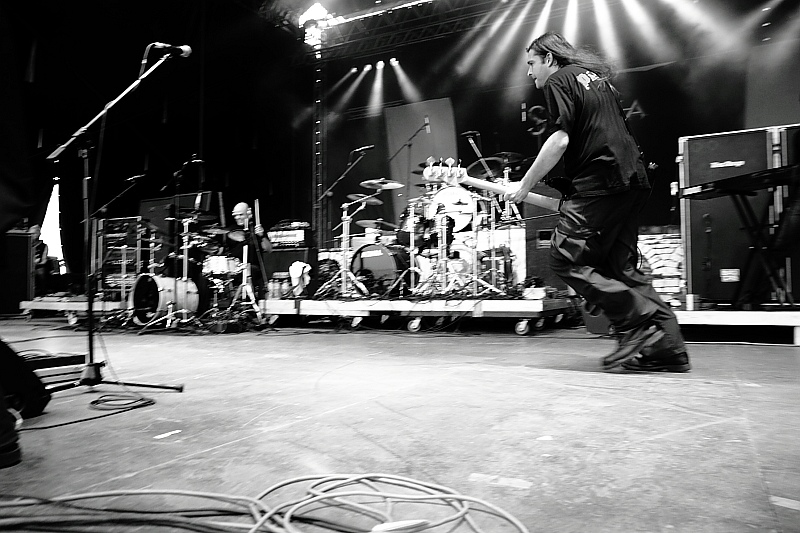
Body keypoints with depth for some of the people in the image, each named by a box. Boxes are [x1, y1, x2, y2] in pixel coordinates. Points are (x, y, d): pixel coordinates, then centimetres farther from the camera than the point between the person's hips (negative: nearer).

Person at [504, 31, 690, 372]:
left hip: (600, 182, -9)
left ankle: (639, 324, -13)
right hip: (633, 179, 9)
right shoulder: (597, 76, 27)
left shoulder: (558, 81, 1)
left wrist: (524, 186, -6)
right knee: (619, 266, 10)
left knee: (566, 259, -7)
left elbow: (560, 140, -13)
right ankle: (667, 348, 6)